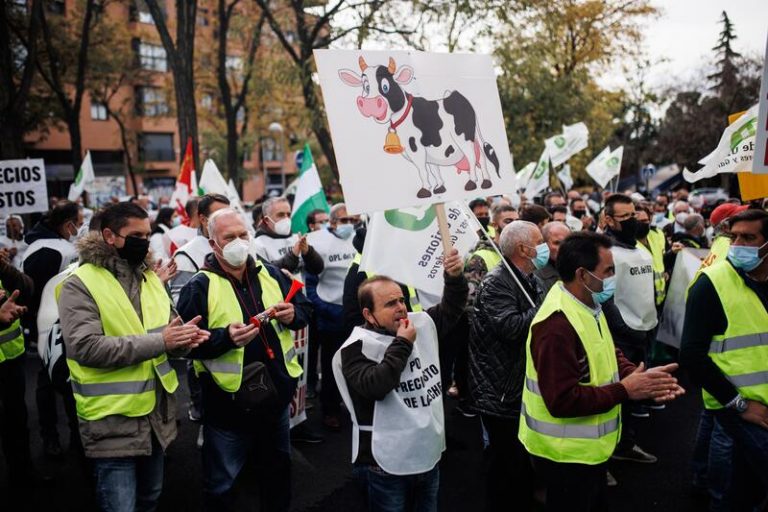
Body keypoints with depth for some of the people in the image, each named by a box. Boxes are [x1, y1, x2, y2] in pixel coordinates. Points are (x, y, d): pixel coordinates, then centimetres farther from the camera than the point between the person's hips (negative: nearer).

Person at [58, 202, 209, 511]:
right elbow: (86, 347, -24)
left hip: (157, 414, 7)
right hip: (112, 422, -6)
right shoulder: (80, 285, -12)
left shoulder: (150, 278, 9)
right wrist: (157, 342, -25)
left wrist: (184, 338, -13)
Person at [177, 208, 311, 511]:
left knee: (278, 469, 25)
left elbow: (304, 308, 11)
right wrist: (226, 337, -28)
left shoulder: (271, 275, 3)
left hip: (276, 395, 5)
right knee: (221, 485, 14)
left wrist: (293, 314, -11)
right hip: (228, 405, -4)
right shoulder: (200, 286, -11)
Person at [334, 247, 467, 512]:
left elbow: (451, 308, 12)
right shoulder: (357, 348, -17)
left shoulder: (423, 323, 3)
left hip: (429, 455, 6)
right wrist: (402, 344, -23)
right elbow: (375, 386, -31)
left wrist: (455, 277, -7)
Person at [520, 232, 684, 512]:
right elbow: (562, 400, -32)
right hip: (566, 453, -10)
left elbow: (607, 355, 12)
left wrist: (638, 375, -8)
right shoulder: (557, 325, -31)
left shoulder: (589, 305, 4)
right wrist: (624, 390, -25)